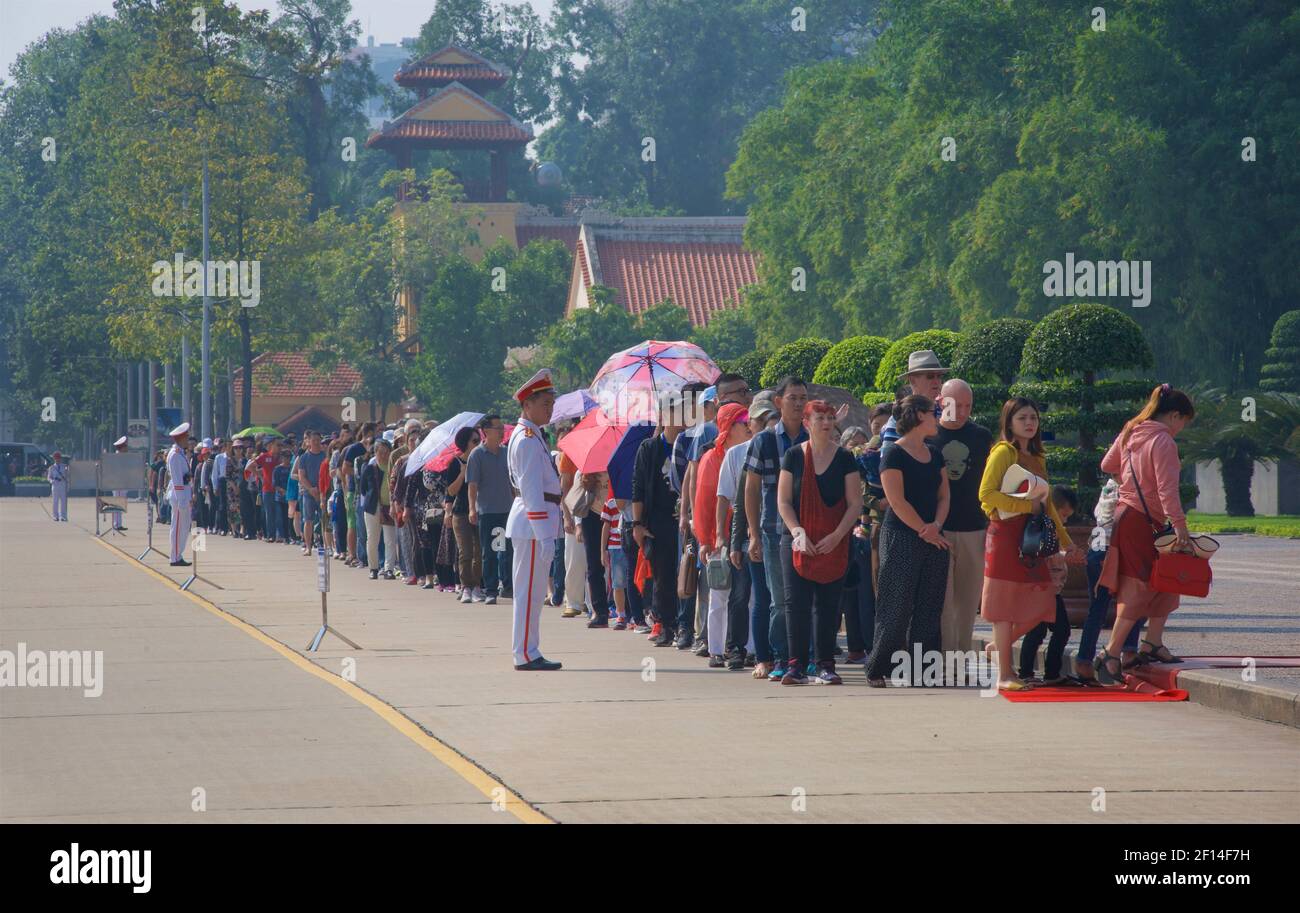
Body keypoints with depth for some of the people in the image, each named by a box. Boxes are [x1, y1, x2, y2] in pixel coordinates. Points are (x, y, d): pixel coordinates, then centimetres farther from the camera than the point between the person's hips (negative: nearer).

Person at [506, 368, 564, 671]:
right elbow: (532, 491, -21)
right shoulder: (528, 439, -15)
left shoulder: (529, 436, 17)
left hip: (531, 523, 10)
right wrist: (544, 534, -23)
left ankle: (528, 653, 16)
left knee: (531, 592, 12)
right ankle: (526, 655, -5)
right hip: (533, 524, -10)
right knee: (530, 592, -7)